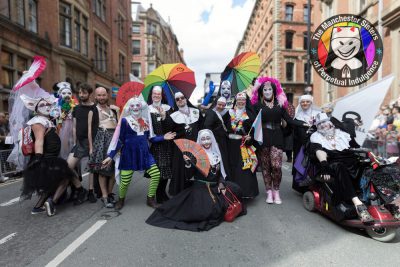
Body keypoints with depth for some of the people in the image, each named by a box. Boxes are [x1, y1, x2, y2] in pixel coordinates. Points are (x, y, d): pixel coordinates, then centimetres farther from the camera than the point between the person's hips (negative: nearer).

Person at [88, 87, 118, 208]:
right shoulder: (93, 110, 6)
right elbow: (90, 129, 0)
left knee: (114, 168, 2)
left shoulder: (113, 109, 17)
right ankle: (104, 196, 4)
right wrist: (91, 147, -5)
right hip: (101, 138, -3)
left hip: (114, 138, 4)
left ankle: (110, 193, 18)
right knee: (102, 169, -4)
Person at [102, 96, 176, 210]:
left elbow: (150, 138, 11)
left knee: (156, 174, -3)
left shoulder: (145, 120, 7)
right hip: (129, 154, -4)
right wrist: (110, 156, -6)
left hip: (144, 152, 4)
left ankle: (150, 199, 17)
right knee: (125, 181, -2)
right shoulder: (125, 120, -5)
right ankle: (121, 200, 31)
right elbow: (119, 140, -4)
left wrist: (163, 137, 1)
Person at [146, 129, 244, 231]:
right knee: (208, 210, -25)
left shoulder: (216, 154, 9)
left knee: (235, 189, -13)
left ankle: (222, 206, 8)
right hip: (201, 187, -5)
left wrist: (221, 184, -4)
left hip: (215, 186, 6)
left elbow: (220, 173, 13)